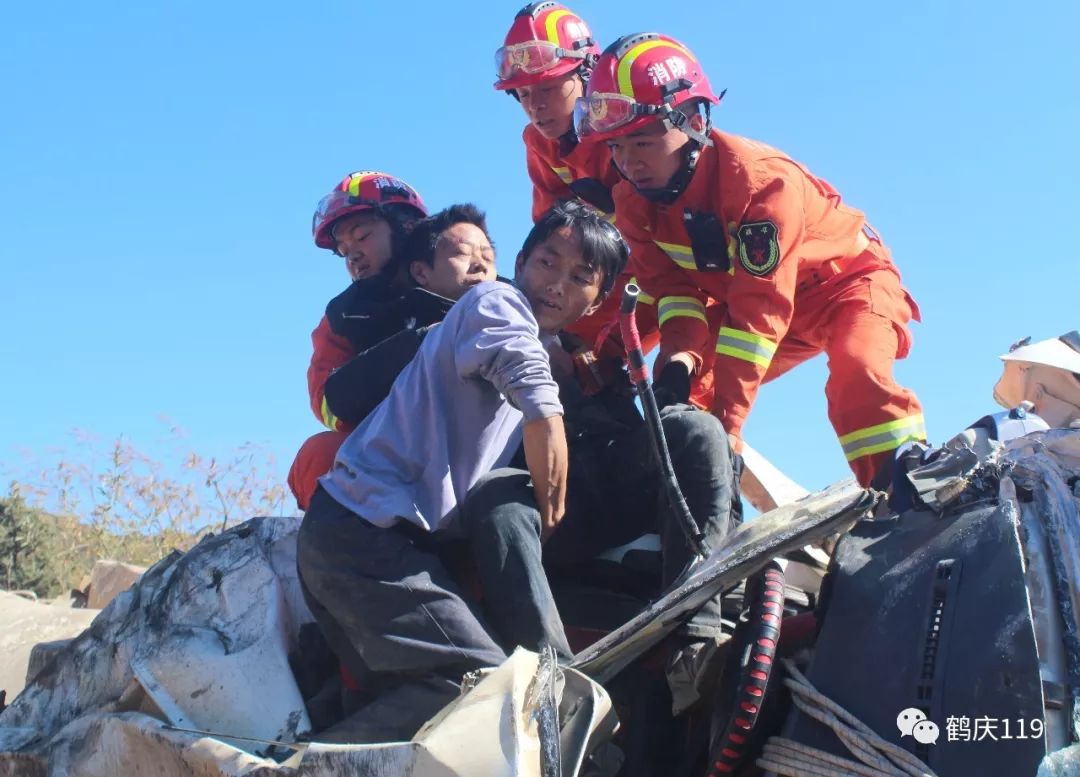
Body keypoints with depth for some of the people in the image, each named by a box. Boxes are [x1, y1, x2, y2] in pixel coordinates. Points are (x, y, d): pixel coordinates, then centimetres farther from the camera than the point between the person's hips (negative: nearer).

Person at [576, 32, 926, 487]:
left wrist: (725, 422, -41)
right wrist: (680, 355, -37)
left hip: (846, 277, -6)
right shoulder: (634, 200, -15)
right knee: (682, 395, -7)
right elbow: (673, 287, -13)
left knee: (856, 370, -34)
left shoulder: (761, 180, -36)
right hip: (741, 293, 7)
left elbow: (760, 308, -38)